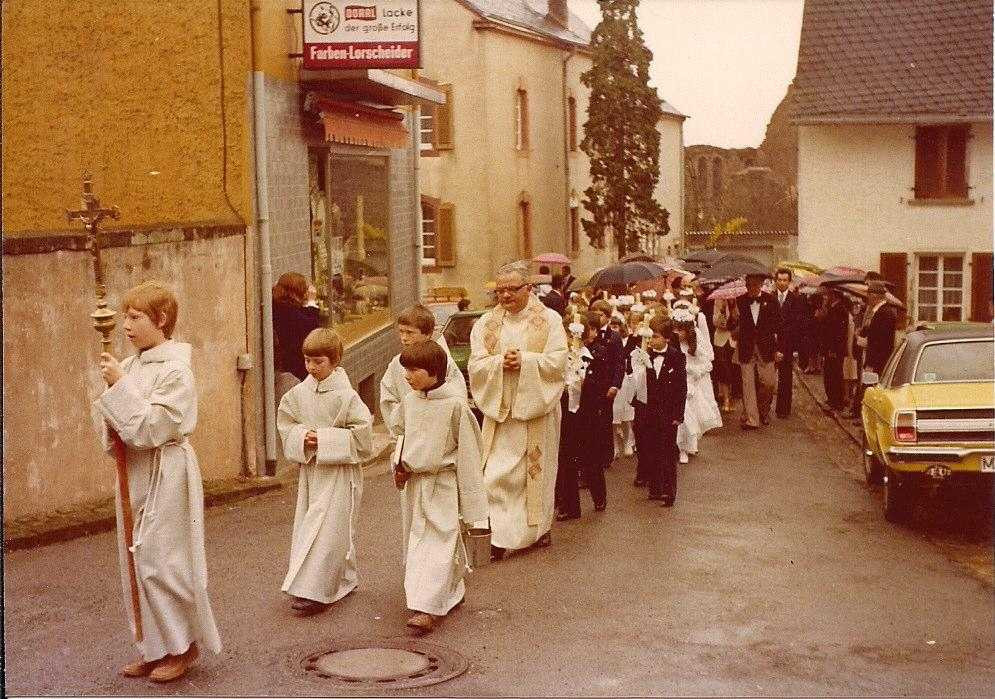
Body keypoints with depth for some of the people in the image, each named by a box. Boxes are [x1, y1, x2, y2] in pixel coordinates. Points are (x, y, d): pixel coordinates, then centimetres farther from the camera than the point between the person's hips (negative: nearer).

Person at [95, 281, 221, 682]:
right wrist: (114, 431, -6)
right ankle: (154, 648, 24)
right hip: (136, 473, 8)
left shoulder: (175, 371, -15)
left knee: (159, 562, -3)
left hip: (165, 475, -8)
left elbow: (152, 428, -21)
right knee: (135, 562, 12)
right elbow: (118, 429, 16)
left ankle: (182, 645, 14)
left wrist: (120, 388, -20)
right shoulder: (131, 366, 8)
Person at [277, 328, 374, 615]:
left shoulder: (346, 396, -13)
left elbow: (362, 433, -14)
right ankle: (345, 581, 26)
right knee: (307, 524, 12)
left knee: (328, 529, -9)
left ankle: (314, 591, -8)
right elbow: (285, 422, 11)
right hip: (309, 469, 6)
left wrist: (325, 440, -18)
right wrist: (302, 437, -9)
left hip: (339, 471, -6)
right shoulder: (298, 393, 2)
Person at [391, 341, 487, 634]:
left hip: (442, 482, -7)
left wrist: (469, 493, -7)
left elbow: (467, 447, -8)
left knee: (436, 542, -10)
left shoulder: (454, 403, -14)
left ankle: (428, 607, -13)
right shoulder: (408, 402, 3)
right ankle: (452, 591, 32)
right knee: (414, 539, 15)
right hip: (413, 482, 7)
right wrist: (400, 465, 5)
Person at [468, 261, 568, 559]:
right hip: (500, 410, 1)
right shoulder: (486, 323, 6)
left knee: (538, 469, 8)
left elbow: (558, 361, -9)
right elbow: (475, 365, -2)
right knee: (498, 474, -4)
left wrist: (525, 360, -20)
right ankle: (500, 535, 0)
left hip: (537, 408, -1)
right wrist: (501, 362, -19)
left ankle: (539, 527, 23)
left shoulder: (549, 320, -1)